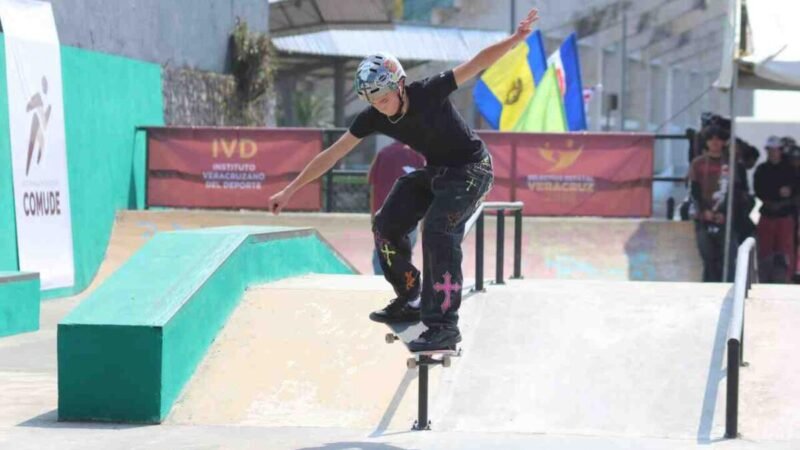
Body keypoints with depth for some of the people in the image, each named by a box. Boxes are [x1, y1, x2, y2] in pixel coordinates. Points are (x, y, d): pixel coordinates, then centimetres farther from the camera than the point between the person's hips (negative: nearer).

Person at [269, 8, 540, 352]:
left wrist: (516, 39, -45)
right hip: (435, 171, 7)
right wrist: (289, 190, -6)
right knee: (386, 225, -1)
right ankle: (409, 301, 18)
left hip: (471, 169, -7)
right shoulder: (373, 118, -12)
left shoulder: (429, 93, -27)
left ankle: (444, 326, -26)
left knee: (438, 230, -25)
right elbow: (332, 154, -7)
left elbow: (476, 64, -31)